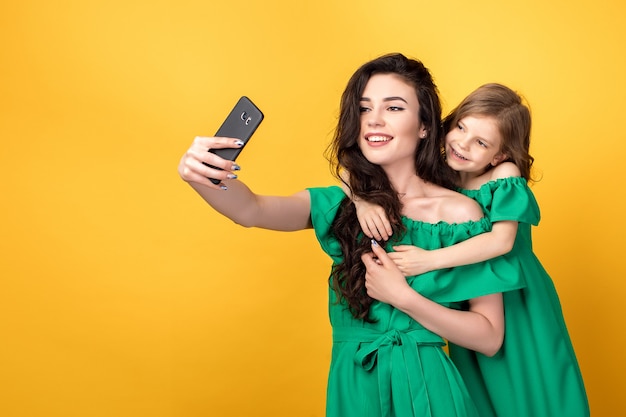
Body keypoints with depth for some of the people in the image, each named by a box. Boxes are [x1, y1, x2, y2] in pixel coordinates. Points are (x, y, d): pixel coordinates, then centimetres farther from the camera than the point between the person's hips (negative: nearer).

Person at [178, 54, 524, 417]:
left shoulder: (460, 213, -10)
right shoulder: (342, 205, -2)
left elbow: (490, 338, -9)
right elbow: (253, 211, -21)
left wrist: (403, 297, -19)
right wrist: (203, 177, -42)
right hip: (352, 387, 3)